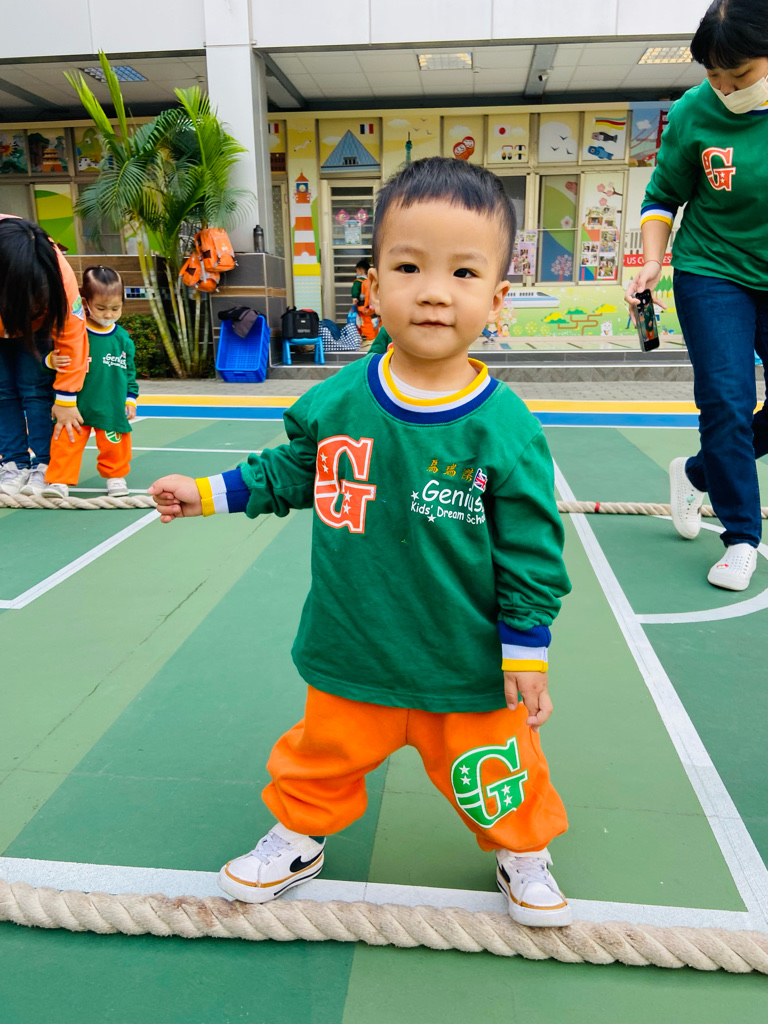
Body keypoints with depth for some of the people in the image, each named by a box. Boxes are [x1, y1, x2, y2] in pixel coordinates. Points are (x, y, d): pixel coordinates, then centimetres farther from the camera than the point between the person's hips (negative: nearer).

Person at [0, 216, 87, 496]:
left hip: (35, 324, 0)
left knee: (35, 388, -12)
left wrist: (65, 399, -26)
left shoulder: (60, 275, -39)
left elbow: (72, 336, -30)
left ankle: (43, 465, -3)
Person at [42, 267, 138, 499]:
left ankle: (115, 476, 35)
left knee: (115, 444, 12)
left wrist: (131, 398, 8)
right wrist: (52, 361, -29)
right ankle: (59, 481, 10)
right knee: (67, 442, -2)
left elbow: (129, 370, 9)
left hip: (112, 408, 2)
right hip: (76, 405, -2)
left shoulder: (122, 338, 1)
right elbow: (54, 356, -7)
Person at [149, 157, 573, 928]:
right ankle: (297, 837, 52)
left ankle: (523, 855, 49)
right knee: (323, 753, 23)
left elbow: (531, 552, -10)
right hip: (352, 657, 3)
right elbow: (291, 471, 8)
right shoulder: (335, 401, -11)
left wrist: (527, 655, -7)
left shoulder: (505, 430, -18)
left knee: (494, 772, 18)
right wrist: (206, 493, 6)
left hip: (467, 668, -2)